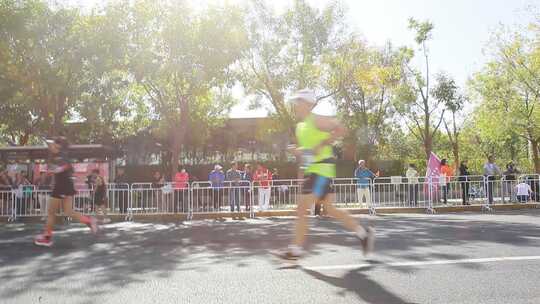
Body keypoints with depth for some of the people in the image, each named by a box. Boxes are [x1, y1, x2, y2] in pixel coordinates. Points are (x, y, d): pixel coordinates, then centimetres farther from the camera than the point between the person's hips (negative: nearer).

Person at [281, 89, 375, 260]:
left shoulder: (316, 121, -8)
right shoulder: (300, 127, 18)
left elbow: (340, 129, -16)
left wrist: (321, 145, -21)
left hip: (322, 170, -10)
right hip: (311, 171, 10)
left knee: (301, 209, -13)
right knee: (330, 209, 14)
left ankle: (295, 250, -7)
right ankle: (364, 233, 26)